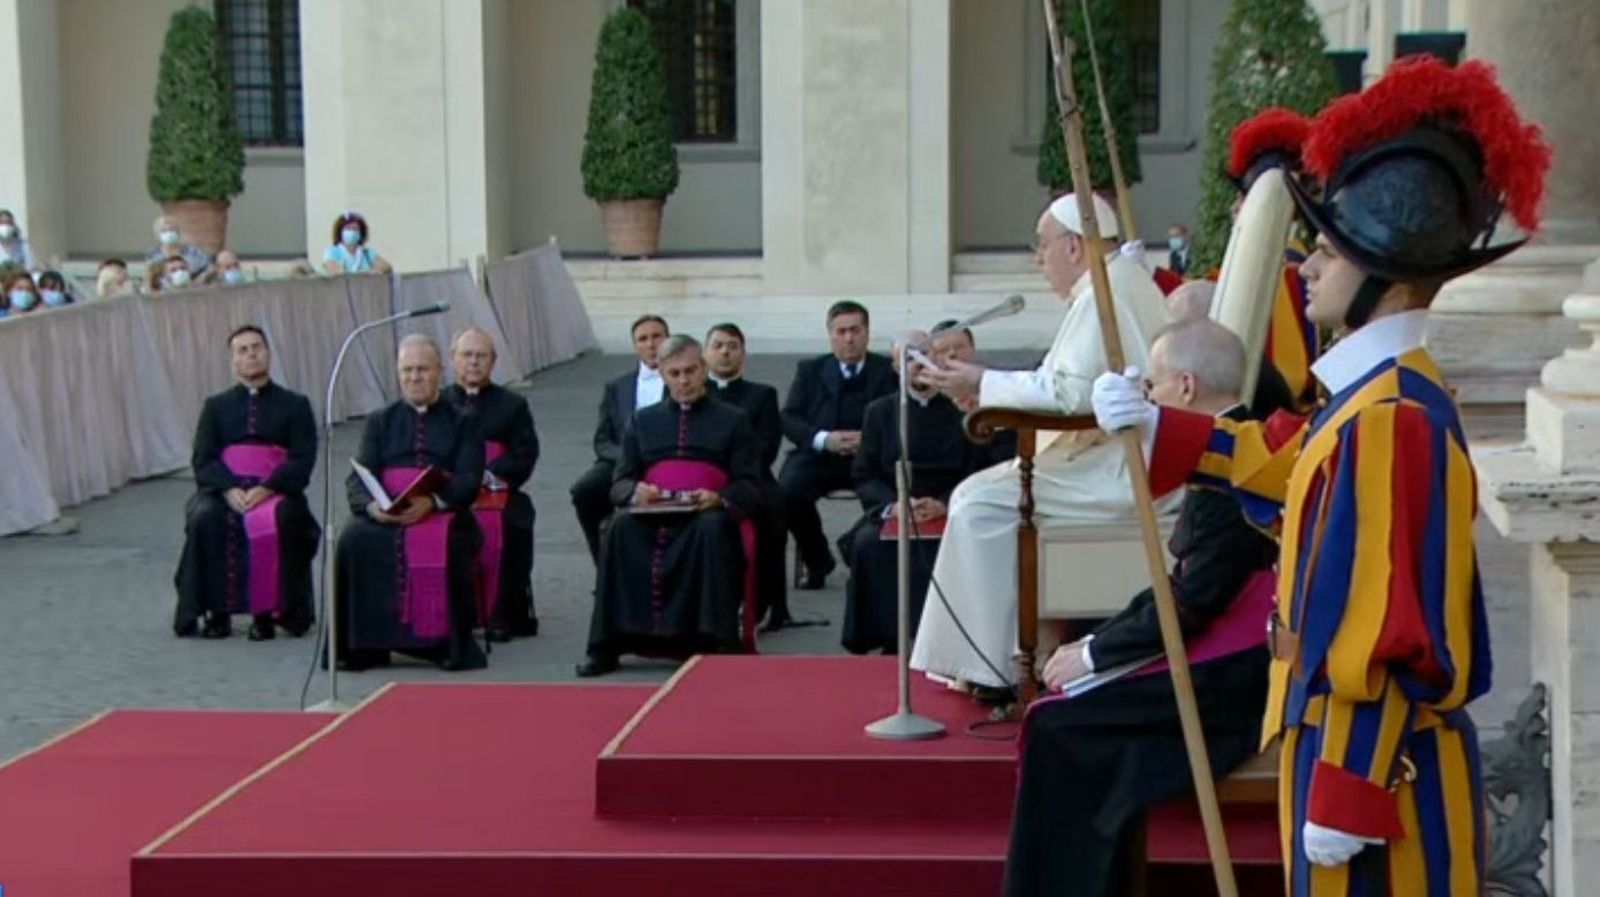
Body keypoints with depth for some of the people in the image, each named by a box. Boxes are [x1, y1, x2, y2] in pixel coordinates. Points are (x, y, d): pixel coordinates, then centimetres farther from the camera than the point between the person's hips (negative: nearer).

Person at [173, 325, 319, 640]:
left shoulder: (294, 405, 14)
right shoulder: (216, 406, 19)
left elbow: (303, 460, 1)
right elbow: (203, 460, 8)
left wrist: (265, 489, -17)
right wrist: (229, 490, -14)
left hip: (275, 491, -2)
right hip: (224, 490, 2)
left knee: (280, 519, -36)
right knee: (205, 518, -32)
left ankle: (268, 612, -28)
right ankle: (215, 611, -23)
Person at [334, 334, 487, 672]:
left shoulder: (461, 422, 15)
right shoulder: (380, 422, 22)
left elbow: (469, 481, 1)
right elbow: (358, 478, 9)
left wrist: (433, 502, -20)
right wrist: (371, 505, -15)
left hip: (443, 513, -2)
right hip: (384, 515, 2)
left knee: (446, 545, -36)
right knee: (354, 542, -30)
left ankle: (452, 645, -25)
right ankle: (361, 646, -23)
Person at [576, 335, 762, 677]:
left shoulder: (732, 420, 17)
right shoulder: (643, 421, 23)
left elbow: (749, 485, 6)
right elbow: (619, 483, 15)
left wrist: (719, 499, -17)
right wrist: (635, 492, -10)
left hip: (708, 516, -2)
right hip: (652, 516, 2)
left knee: (712, 528, -36)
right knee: (620, 528, -30)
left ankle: (718, 641, -37)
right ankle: (606, 647, -30)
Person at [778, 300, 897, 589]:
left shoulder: (889, 371, 11)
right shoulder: (810, 370, 16)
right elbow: (789, 419, 6)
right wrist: (823, 439, -13)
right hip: (819, 456, 2)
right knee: (788, 490, -29)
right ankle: (817, 559, -2)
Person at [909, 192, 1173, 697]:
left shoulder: (1106, 293, -16)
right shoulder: (1121, 282, 18)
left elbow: (1072, 391, -24)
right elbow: (1076, 386, 18)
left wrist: (985, 384, -13)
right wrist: (986, 388, 11)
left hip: (1120, 475, -11)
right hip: (1120, 464, 11)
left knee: (982, 503, -15)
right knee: (979, 495, 13)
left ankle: (991, 668, -9)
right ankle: (981, 660, 14)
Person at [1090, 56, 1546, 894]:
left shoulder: (1389, 418, -23)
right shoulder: (1373, 394, 8)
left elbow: (1387, 640, -25)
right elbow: (1282, 461, 30)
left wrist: (1344, 802, -22)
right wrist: (1156, 430, 28)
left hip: (1373, 762, -10)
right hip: (1362, 746, 10)